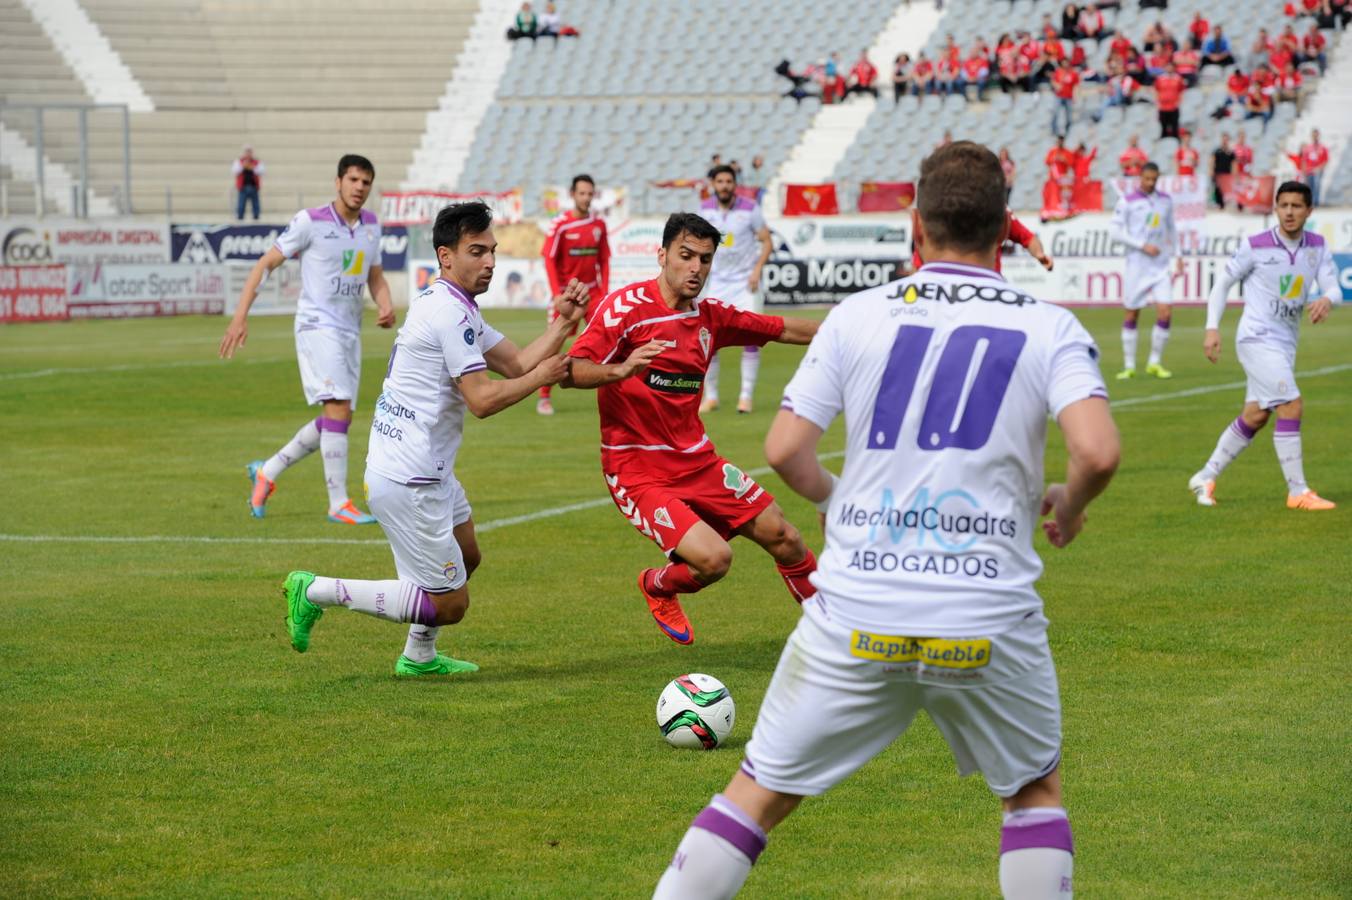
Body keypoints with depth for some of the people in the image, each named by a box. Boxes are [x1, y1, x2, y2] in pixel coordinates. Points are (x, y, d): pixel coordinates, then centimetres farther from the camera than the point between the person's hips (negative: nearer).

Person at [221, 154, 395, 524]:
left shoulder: (370, 224, 11)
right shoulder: (310, 222, -8)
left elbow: (376, 276, 23)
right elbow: (265, 264, -5)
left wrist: (386, 307, 0)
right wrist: (240, 316, -12)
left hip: (350, 333, 7)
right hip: (317, 327, -7)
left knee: (336, 422, 8)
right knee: (338, 410, -19)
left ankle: (266, 472, 25)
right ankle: (339, 504, -15)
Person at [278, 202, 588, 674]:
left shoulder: (453, 307, 13)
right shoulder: (450, 313, -19)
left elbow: (515, 362, 11)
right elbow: (483, 399, -22)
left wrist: (563, 321, 1)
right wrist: (541, 376, -10)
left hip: (429, 471, 11)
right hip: (409, 481, -11)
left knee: (466, 556, 30)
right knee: (449, 603, -4)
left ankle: (419, 655, 42)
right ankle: (316, 591, -1)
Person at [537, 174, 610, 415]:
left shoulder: (599, 224, 5)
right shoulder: (560, 224, -7)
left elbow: (604, 259, 11)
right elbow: (549, 260, -7)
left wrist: (604, 291, 2)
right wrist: (557, 294, -12)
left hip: (593, 291, 3)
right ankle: (544, 397, 7)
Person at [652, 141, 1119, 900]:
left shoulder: (859, 316, 4)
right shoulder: (1049, 328, 1)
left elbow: (785, 449, 0)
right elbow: (1098, 451, -13)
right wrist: (1068, 507, 8)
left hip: (854, 620, 1)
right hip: (989, 625, 0)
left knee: (759, 793, 12)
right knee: (1037, 789, 24)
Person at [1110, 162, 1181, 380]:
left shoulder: (1165, 200, 10)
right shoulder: (1127, 201, -4)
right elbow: (1116, 231, -8)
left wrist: (1177, 255, 15)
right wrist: (1143, 245, -13)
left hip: (1161, 265, 3)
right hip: (1137, 265, -3)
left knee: (1164, 313, -9)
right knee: (1132, 315, 3)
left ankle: (1155, 363, 5)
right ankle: (1129, 366, 12)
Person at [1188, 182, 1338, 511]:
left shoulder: (1317, 246, 4)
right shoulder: (1255, 246, -9)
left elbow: (1333, 287, -3)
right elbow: (1223, 283, 0)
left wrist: (1326, 299, -27)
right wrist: (1212, 328, -7)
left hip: (1286, 344, 6)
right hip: (1257, 339, -6)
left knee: (1255, 417, 11)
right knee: (1292, 407, -16)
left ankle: (1206, 478, 25)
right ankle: (1298, 492, -11)